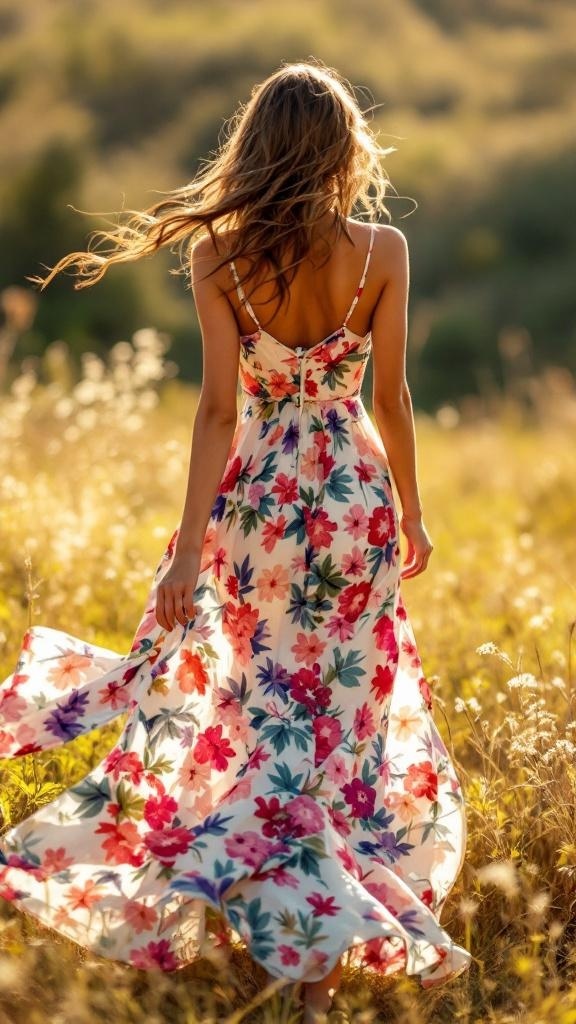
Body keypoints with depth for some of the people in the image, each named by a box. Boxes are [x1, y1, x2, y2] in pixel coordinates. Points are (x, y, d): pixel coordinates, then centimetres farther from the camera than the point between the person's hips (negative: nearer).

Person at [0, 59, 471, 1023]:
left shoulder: (217, 255, -9)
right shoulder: (384, 250, -7)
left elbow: (219, 407, -11)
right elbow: (391, 397, -3)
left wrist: (190, 543, -8)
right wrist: (411, 513, 9)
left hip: (256, 501, 0)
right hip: (354, 500, 0)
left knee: (268, 720, 12)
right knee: (348, 714, 11)